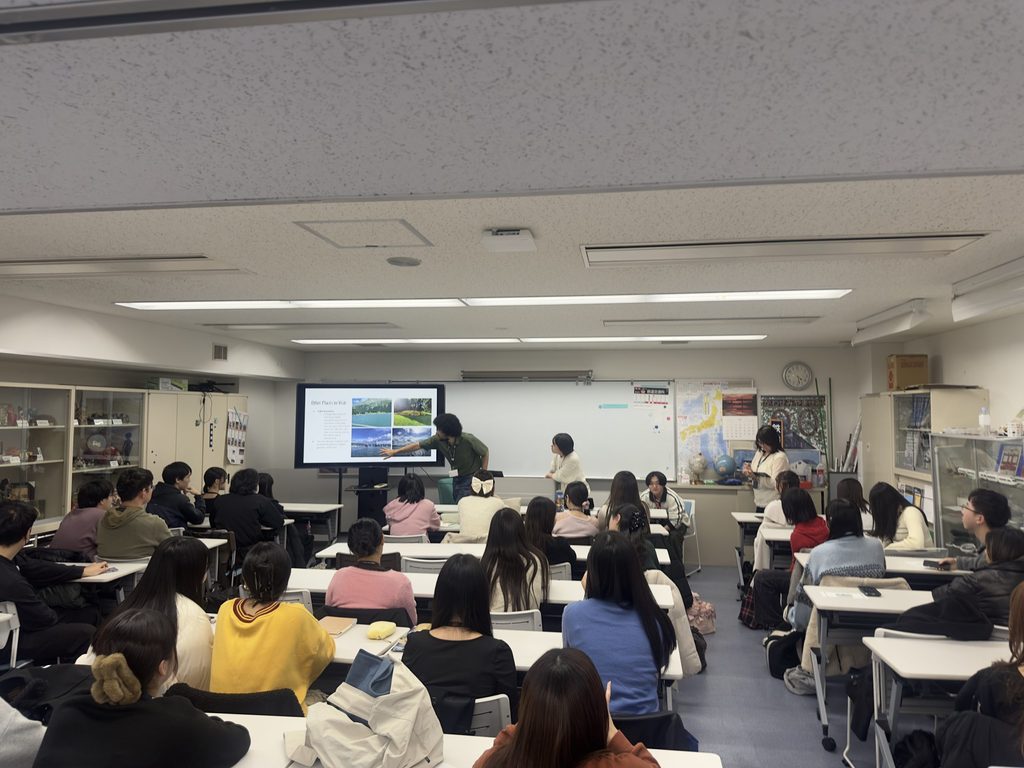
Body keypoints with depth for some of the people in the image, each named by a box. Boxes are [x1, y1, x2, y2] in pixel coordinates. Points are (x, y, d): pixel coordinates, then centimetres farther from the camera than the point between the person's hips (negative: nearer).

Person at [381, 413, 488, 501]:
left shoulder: (468, 440, -25)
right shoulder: (438, 440, -13)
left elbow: (485, 453, -11)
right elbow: (417, 445, -4)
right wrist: (395, 451, -2)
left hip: (471, 478, -6)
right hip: (457, 478, 6)